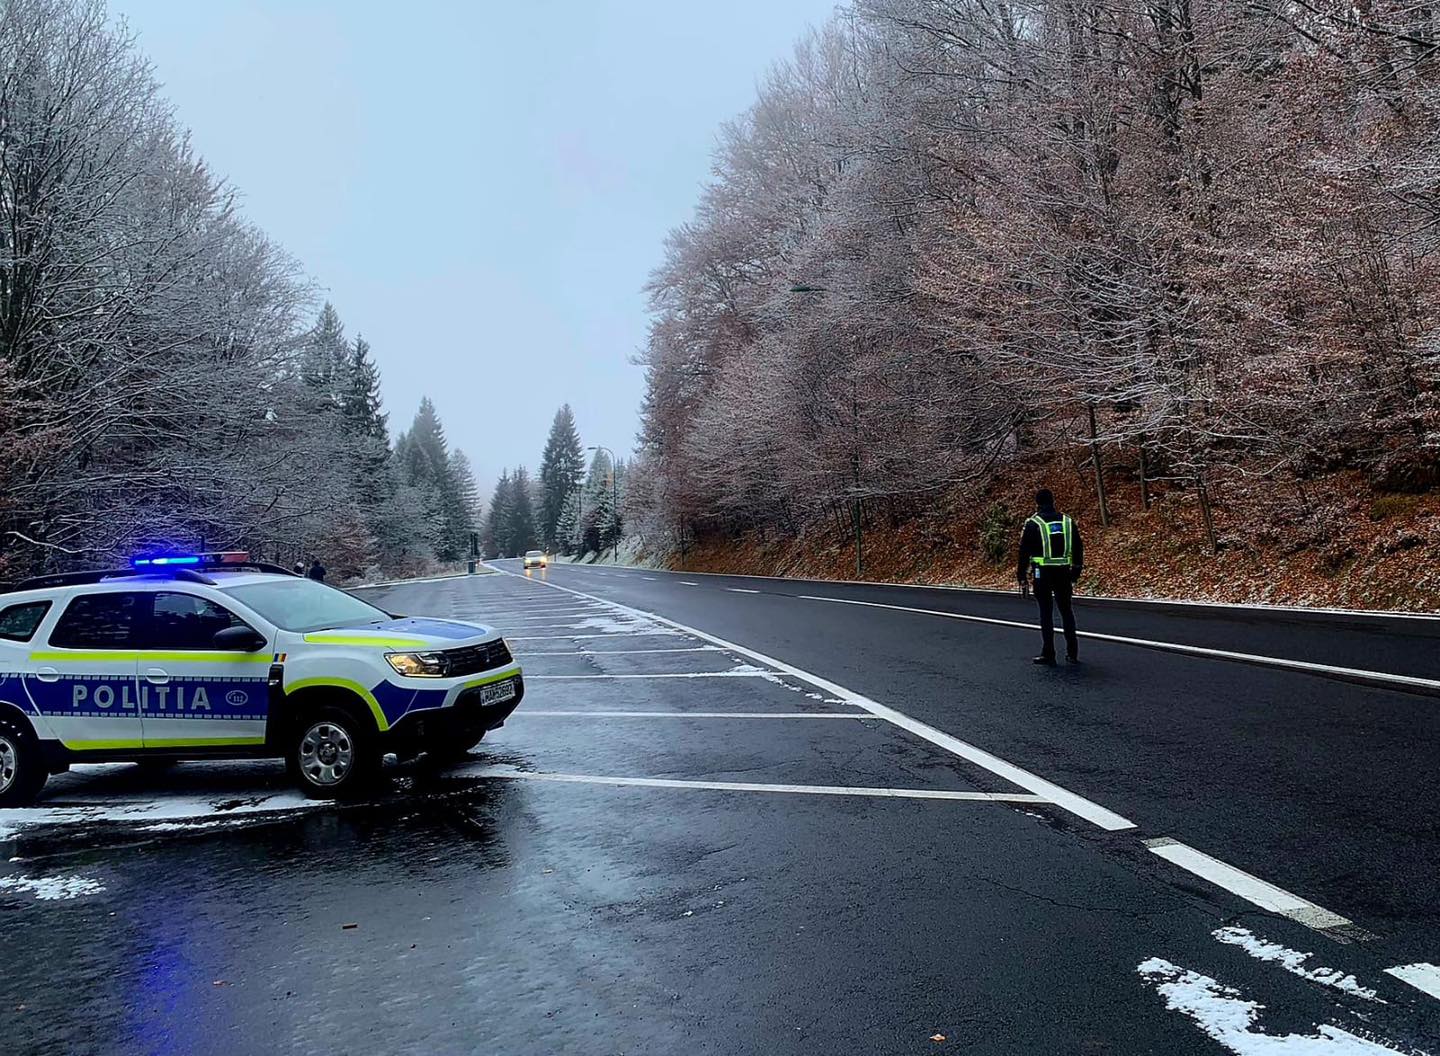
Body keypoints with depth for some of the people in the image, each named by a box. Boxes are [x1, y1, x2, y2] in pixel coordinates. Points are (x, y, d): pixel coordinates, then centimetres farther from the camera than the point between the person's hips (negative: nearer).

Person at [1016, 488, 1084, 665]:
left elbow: (1024, 552, -5)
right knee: (1066, 610, 13)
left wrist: (1022, 577, 1)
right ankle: (1072, 652, 14)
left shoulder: (1033, 523, -4)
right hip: (1064, 573, 4)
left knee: (1046, 612, 2)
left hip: (1042, 573, -3)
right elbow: (1078, 549, 12)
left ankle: (1048, 654, 3)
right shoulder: (1067, 521, 9)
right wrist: (1075, 574, 18)